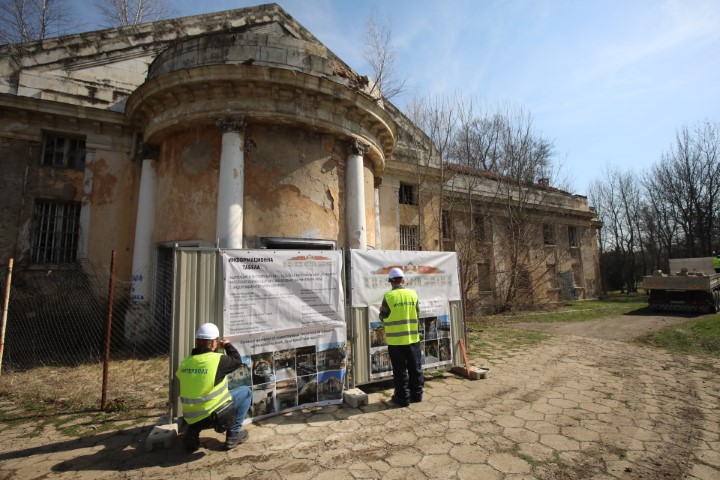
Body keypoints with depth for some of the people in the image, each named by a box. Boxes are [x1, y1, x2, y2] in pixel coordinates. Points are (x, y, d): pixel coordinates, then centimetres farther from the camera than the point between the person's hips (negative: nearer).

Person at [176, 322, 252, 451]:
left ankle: (192, 433, 17)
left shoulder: (185, 362, 0)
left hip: (192, 418, 6)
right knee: (246, 392, 10)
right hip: (215, 415, -6)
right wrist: (227, 345, 17)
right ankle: (233, 434, 11)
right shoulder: (217, 359, -17)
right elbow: (237, 361, 1)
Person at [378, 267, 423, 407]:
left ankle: (403, 398, 16)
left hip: (395, 339, -3)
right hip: (412, 338, 4)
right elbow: (418, 314, 8)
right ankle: (417, 394, 27)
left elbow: (383, 316, -3)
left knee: (400, 370, 8)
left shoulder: (388, 296, -13)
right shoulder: (413, 293, -2)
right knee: (415, 368, 16)